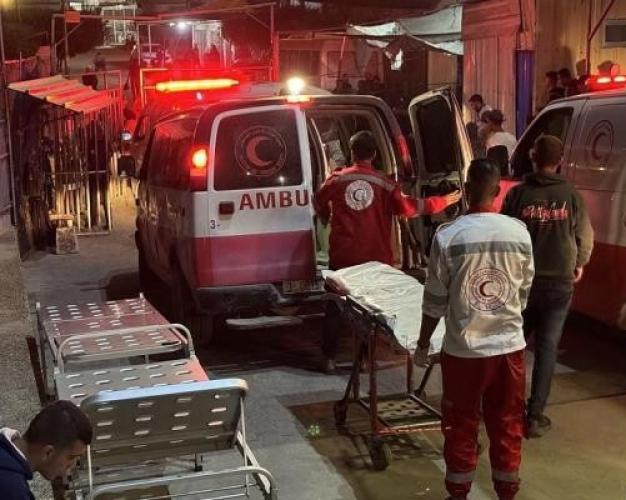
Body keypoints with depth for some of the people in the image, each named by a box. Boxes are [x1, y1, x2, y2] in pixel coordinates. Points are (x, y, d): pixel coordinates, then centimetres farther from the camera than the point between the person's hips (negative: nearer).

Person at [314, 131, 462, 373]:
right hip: (374, 258, -1)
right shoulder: (383, 183, -8)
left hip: (342, 256, 1)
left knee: (335, 306, 12)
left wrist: (328, 219, 30)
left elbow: (319, 203, 9)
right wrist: (442, 201, -6)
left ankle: (329, 357, 13)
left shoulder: (337, 179, -2)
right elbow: (407, 207, -16)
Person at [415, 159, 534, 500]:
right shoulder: (519, 233, -5)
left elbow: (435, 301, -8)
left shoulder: (448, 236, -13)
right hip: (510, 346, 2)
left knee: (461, 427, 14)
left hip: (463, 350, -2)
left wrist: (422, 345, 5)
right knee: (507, 427, 16)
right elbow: (524, 293, 5)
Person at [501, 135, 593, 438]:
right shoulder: (571, 195, -5)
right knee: (547, 348, 5)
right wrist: (579, 264, 22)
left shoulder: (518, 194, -7)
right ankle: (535, 415, 4)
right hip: (560, 283, 0)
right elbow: (585, 237, 2)